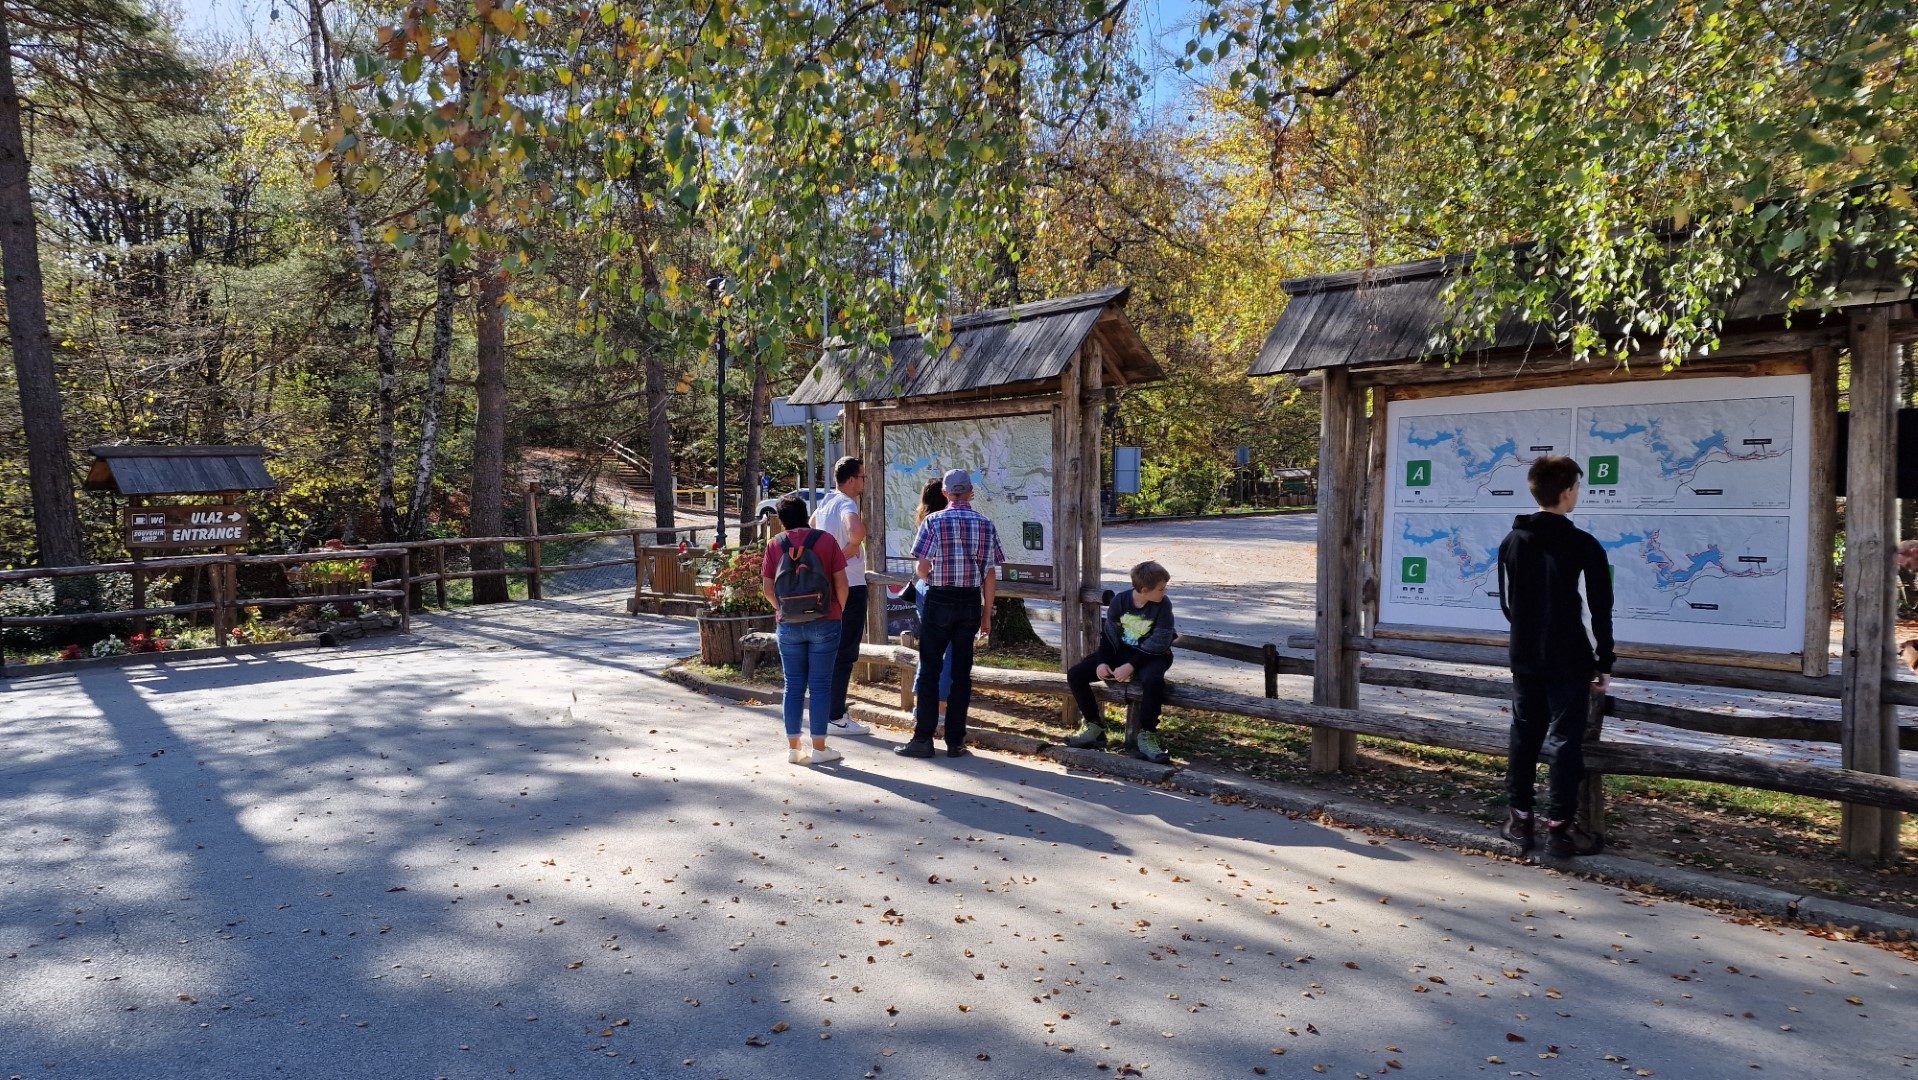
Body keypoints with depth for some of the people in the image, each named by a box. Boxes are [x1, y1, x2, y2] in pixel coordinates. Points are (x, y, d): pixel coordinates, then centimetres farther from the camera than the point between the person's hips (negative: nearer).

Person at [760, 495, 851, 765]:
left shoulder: (775, 545, 1)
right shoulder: (826, 539, -3)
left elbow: (767, 588, 0)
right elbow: (840, 581, -4)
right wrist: (840, 610, 10)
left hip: (789, 625, 2)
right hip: (824, 623, -2)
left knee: (794, 685, 10)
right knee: (820, 685, 4)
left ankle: (793, 747, 15)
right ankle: (819, 748, 9)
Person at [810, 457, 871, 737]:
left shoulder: (826, 503, 11)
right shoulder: (846, 504, -17)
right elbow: (857, 530, -39)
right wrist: (850, 550, -21)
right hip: (850, 586, -9)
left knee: (833, 649, 16)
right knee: (845, 653, -4)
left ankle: (831, 711, 24)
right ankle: (836, 718, 0)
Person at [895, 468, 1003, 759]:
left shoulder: (934, 521, -7)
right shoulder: (986, 524, 2)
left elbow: (922, 568, -10)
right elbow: (990, 574, 3)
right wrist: (987, 614, 10)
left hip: (939, 600, -3)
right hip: (971, 602, 3)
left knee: (929, 670, 4)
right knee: (961, 672, 8)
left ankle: (923, 738, 5)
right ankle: (955, 741, 11)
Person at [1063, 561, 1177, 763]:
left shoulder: (1163, 605, -15)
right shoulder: (1119, 601, -7)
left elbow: (1158, 644, -18)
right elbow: (1109, 635, 2)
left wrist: (1131, 666, -24)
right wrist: (1102, 662, -13)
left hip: (1150, 656, -4)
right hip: (1120, 650, 4)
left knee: (1152, 681, -40)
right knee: (1074, 674, -9)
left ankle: (1146, 736, -23)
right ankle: (1093, 726, 3)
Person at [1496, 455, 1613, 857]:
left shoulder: (1512, 542, 3)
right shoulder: (1584, 546, -12)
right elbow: (1599, 612, -9)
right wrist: (1604, 665, -1)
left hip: (1525, 659, 5)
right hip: (1569, 662, -4)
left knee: (1524, 737, 11)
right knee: (1565, 741, 2)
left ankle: (1519, 819, 17)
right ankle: (1560, 828, 6)